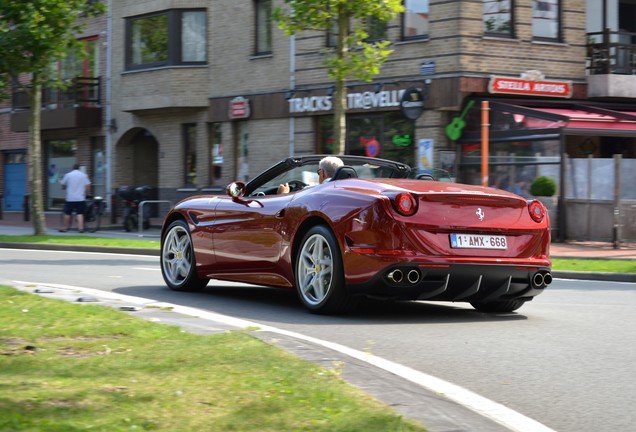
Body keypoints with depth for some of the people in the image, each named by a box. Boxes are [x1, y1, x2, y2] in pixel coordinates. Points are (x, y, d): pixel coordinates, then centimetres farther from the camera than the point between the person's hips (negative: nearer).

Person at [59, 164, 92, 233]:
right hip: (81, 198, 1)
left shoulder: (68, 175, 1)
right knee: (80, 214, 1)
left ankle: (65, 227, 13)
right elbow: (88, 186, -3)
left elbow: (63, 186, 7)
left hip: (70, 198, -1)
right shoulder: (83, 175, 3)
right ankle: (81, 228, -9)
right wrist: (86, 193, 10)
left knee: (67, 213, 8)